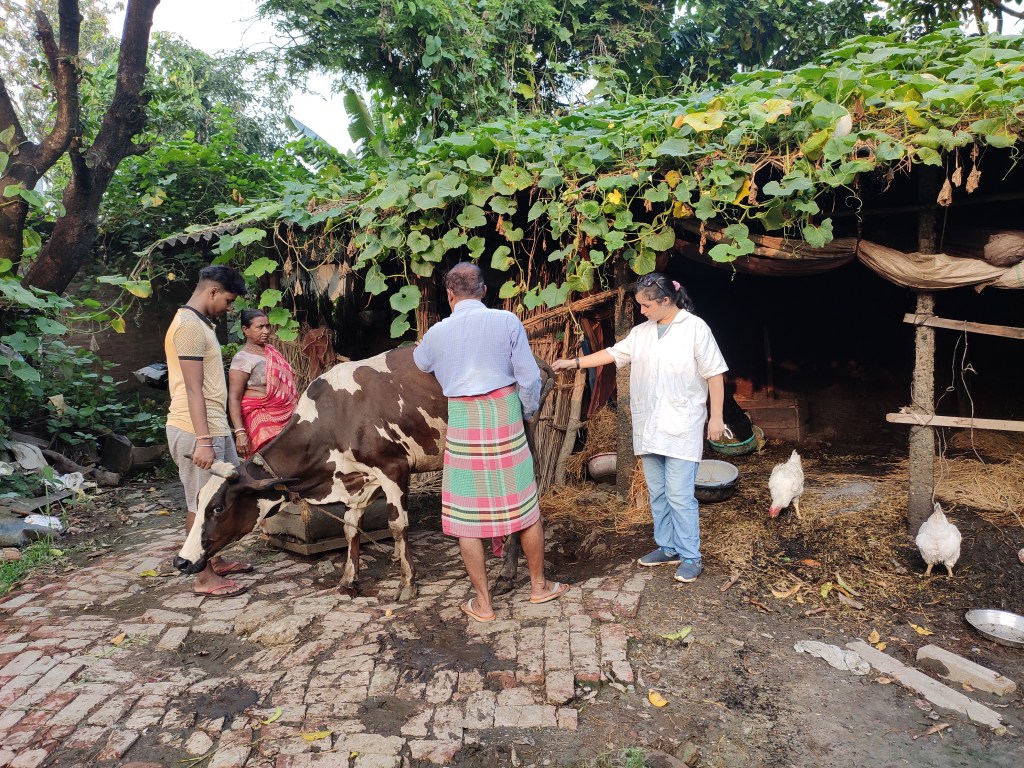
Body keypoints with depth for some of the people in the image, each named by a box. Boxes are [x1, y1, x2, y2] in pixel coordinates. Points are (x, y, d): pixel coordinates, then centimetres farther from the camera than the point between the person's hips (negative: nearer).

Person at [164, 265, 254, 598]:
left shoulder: (200, 324, 17)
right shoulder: (189, 325, -15)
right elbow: (192, 388, -20)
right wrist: (203, 441, -23)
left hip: (215, 427, 10)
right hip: (197, 432, -10)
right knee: (201, 504, 0)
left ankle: (216, 561, 31)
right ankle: (204, 578, 11)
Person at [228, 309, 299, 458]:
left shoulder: (271, 350, 12)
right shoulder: (243, 358, -10)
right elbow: (234, 398, -14)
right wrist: (239, 432, -22)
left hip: (285, 418, 7)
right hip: (261, 418, -7)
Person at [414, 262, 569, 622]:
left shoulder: (437, 333, 0)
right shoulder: (507, 321, -5)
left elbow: (421, 363, 22)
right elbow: (529, 378, -5)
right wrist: (528, 411, 13)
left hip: (462, 424, 0)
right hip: (505, 418, 0)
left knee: (466, 515, 10)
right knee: (525, 507, 14)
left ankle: (483, 602, 19)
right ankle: (539, 585, 29)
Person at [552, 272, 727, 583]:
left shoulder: (695, 328, -6)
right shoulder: (641, 332, 11)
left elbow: (714, 374, -6)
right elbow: (612, 353, 14)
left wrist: (716, 417, -8)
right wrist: (573, 362, 7)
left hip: (681, 427, -6)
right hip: (648, 426, 6)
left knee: (680, 495, -6)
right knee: (657, 492, 12)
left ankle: (690, 557, 7)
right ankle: (667, 548, 25)